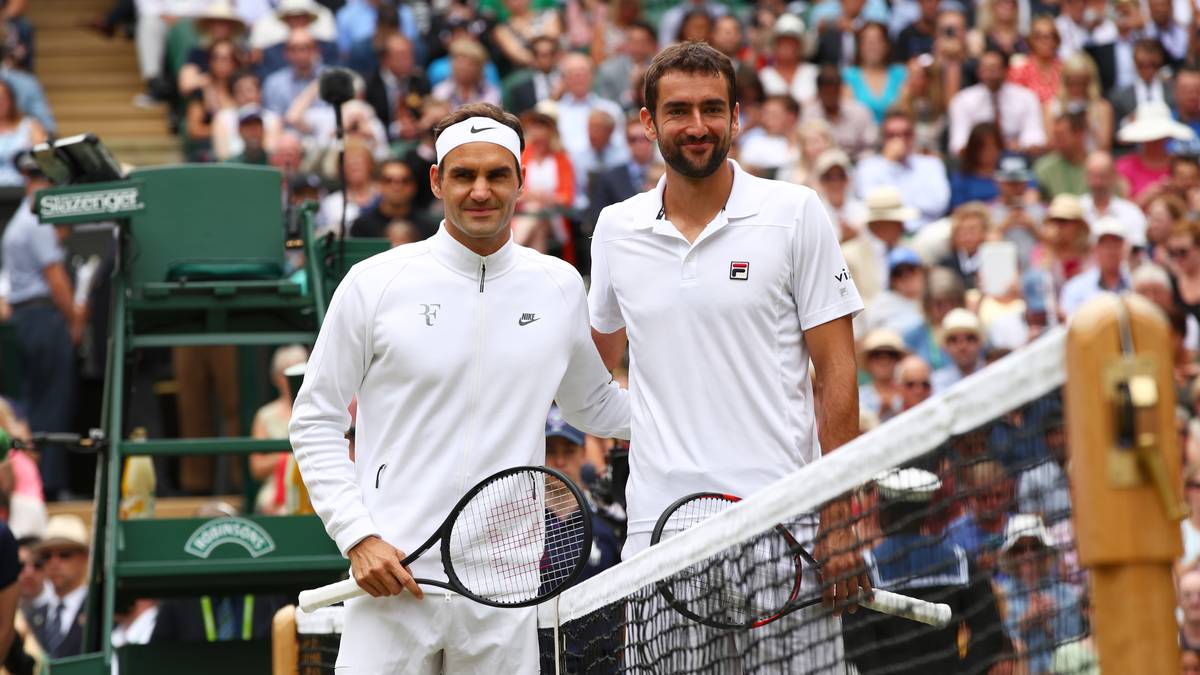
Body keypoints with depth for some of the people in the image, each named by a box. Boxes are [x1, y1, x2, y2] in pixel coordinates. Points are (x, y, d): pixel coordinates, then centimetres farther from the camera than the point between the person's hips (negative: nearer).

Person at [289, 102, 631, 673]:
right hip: (393, 579, -2)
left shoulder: (559, 287, 9)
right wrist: (358, 537, -7)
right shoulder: (375, 284, 0)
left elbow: (591, 405, 24)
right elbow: (314, 422, 4)